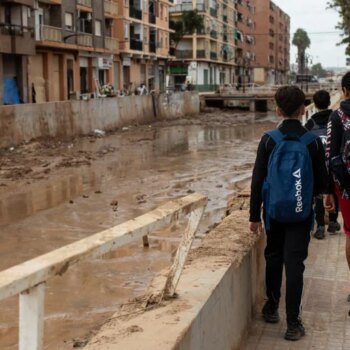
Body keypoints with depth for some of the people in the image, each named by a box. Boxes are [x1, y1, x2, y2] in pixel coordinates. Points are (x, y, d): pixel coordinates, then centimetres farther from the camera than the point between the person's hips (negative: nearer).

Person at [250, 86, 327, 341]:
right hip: (301, 214, -1)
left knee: (273, 258, 18)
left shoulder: (269, 140, -8)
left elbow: (258, 180, -6)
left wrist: (254, 215, 1)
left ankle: (271, 308, 32)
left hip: (273, 212, 1)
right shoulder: (313, 142, -9)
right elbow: (322, 183, -3)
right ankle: (293, 323, 2)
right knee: (294, 264, 1)